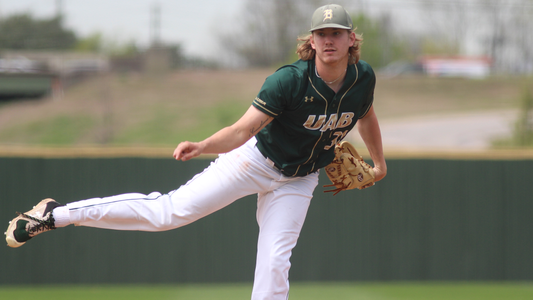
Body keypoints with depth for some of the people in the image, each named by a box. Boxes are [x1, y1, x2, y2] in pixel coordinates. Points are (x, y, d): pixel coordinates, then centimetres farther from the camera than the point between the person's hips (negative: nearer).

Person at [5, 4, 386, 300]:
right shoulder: (289, 81, -26)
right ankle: (56, 215, -6)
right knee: (169, 210, -12)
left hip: (297, 181, 4)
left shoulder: (363, 78, -11)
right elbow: (242, 129, -31)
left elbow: (366, 114, 13)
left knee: (275, 263, -7)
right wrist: (201, 147, -48)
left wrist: (379, 161, 25)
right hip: (255, 159, -4)